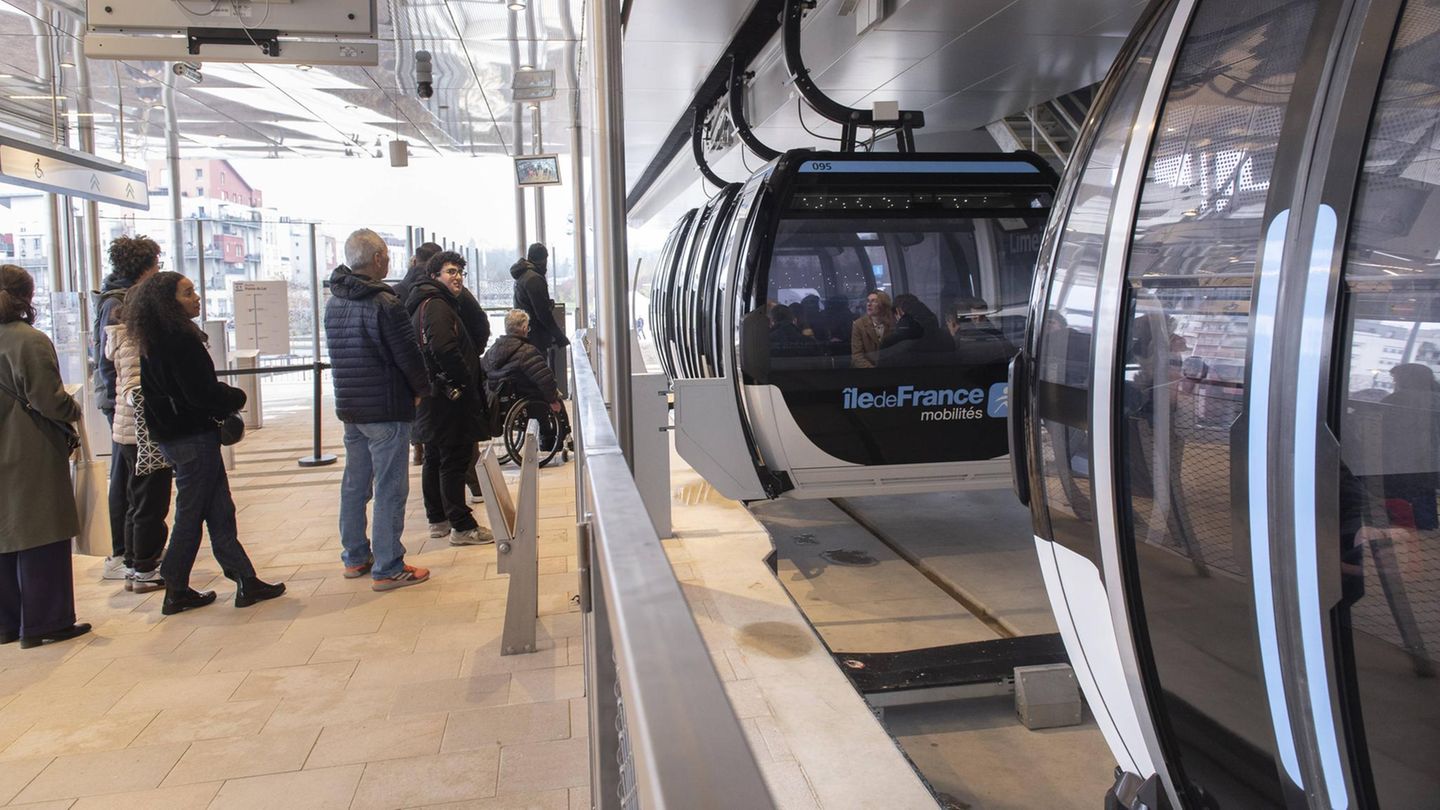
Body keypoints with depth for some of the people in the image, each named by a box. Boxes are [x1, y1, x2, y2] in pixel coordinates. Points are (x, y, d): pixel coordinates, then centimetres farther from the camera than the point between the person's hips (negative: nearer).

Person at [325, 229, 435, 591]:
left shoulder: (333, 304, 8)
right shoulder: (385, 304, -16)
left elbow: (337, 356, 15)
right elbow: (408, 355, -15)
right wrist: (422, 389, 3)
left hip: (348, 407, 8)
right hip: (386, 409, -8)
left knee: (355, 483, 17)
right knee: (390, 488, -2)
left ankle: (354, 557, 27)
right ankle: (387, 568, 2)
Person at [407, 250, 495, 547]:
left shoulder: (425, 304, 19)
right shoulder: (436, 306, -15)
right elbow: (444, 350, -28)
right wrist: (465, 381, -17)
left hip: (433, 397, 11)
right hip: (448, 397, -11)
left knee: (435, 458, 16)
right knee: (455, 459, -7)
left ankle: (437, 519, 26)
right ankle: (462, 527, -4)